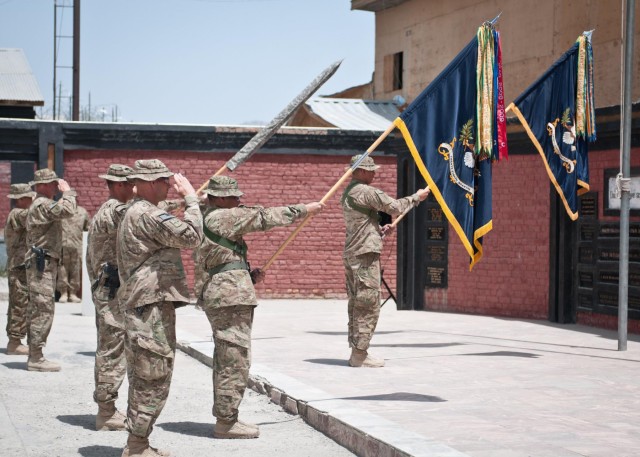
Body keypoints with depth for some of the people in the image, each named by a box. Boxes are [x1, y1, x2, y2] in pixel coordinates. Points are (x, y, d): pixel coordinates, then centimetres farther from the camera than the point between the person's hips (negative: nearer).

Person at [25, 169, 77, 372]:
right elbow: (67, 210, -30)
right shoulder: (43, 204, -14)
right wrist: (67, 192, -16)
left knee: (37, 311, 12)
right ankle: (36, 358, -11)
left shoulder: (40, 204, 21)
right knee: (43, 311, -11)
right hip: (42, 263, -11)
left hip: (44, 264, 11)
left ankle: (34, 355, 17)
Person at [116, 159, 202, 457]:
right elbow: (191, 236, -21)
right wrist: (191, 198, -11)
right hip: (152, 308, -11)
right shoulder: (147, 214, -15)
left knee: (144, 379, 14)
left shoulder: (133, 212, 20)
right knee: (153, 380, -8)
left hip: (141, 307, 11)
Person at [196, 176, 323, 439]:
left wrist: (248, 275, 13)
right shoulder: (222, 217, -10)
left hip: (217, 294, 11)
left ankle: (225, 418, 19)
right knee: (235, 359, -8)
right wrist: (304, 209, 1)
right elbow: (264, 218, -8)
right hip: (231, 295, -11)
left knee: (225, 359, 14)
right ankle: (226, 422, -7)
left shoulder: (207, 221, 20)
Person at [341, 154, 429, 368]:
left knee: (357, 304, 10)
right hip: (366, 254, -10)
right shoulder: (366, 192, -12)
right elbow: (394, 207, -10)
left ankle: (357, 352, 12)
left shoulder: (348, 193, 18)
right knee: (368, 304, -7)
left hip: (351, 254, 10)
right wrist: (417, 197, 4)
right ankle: (360, 353, -8)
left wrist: (380, 230, 15)